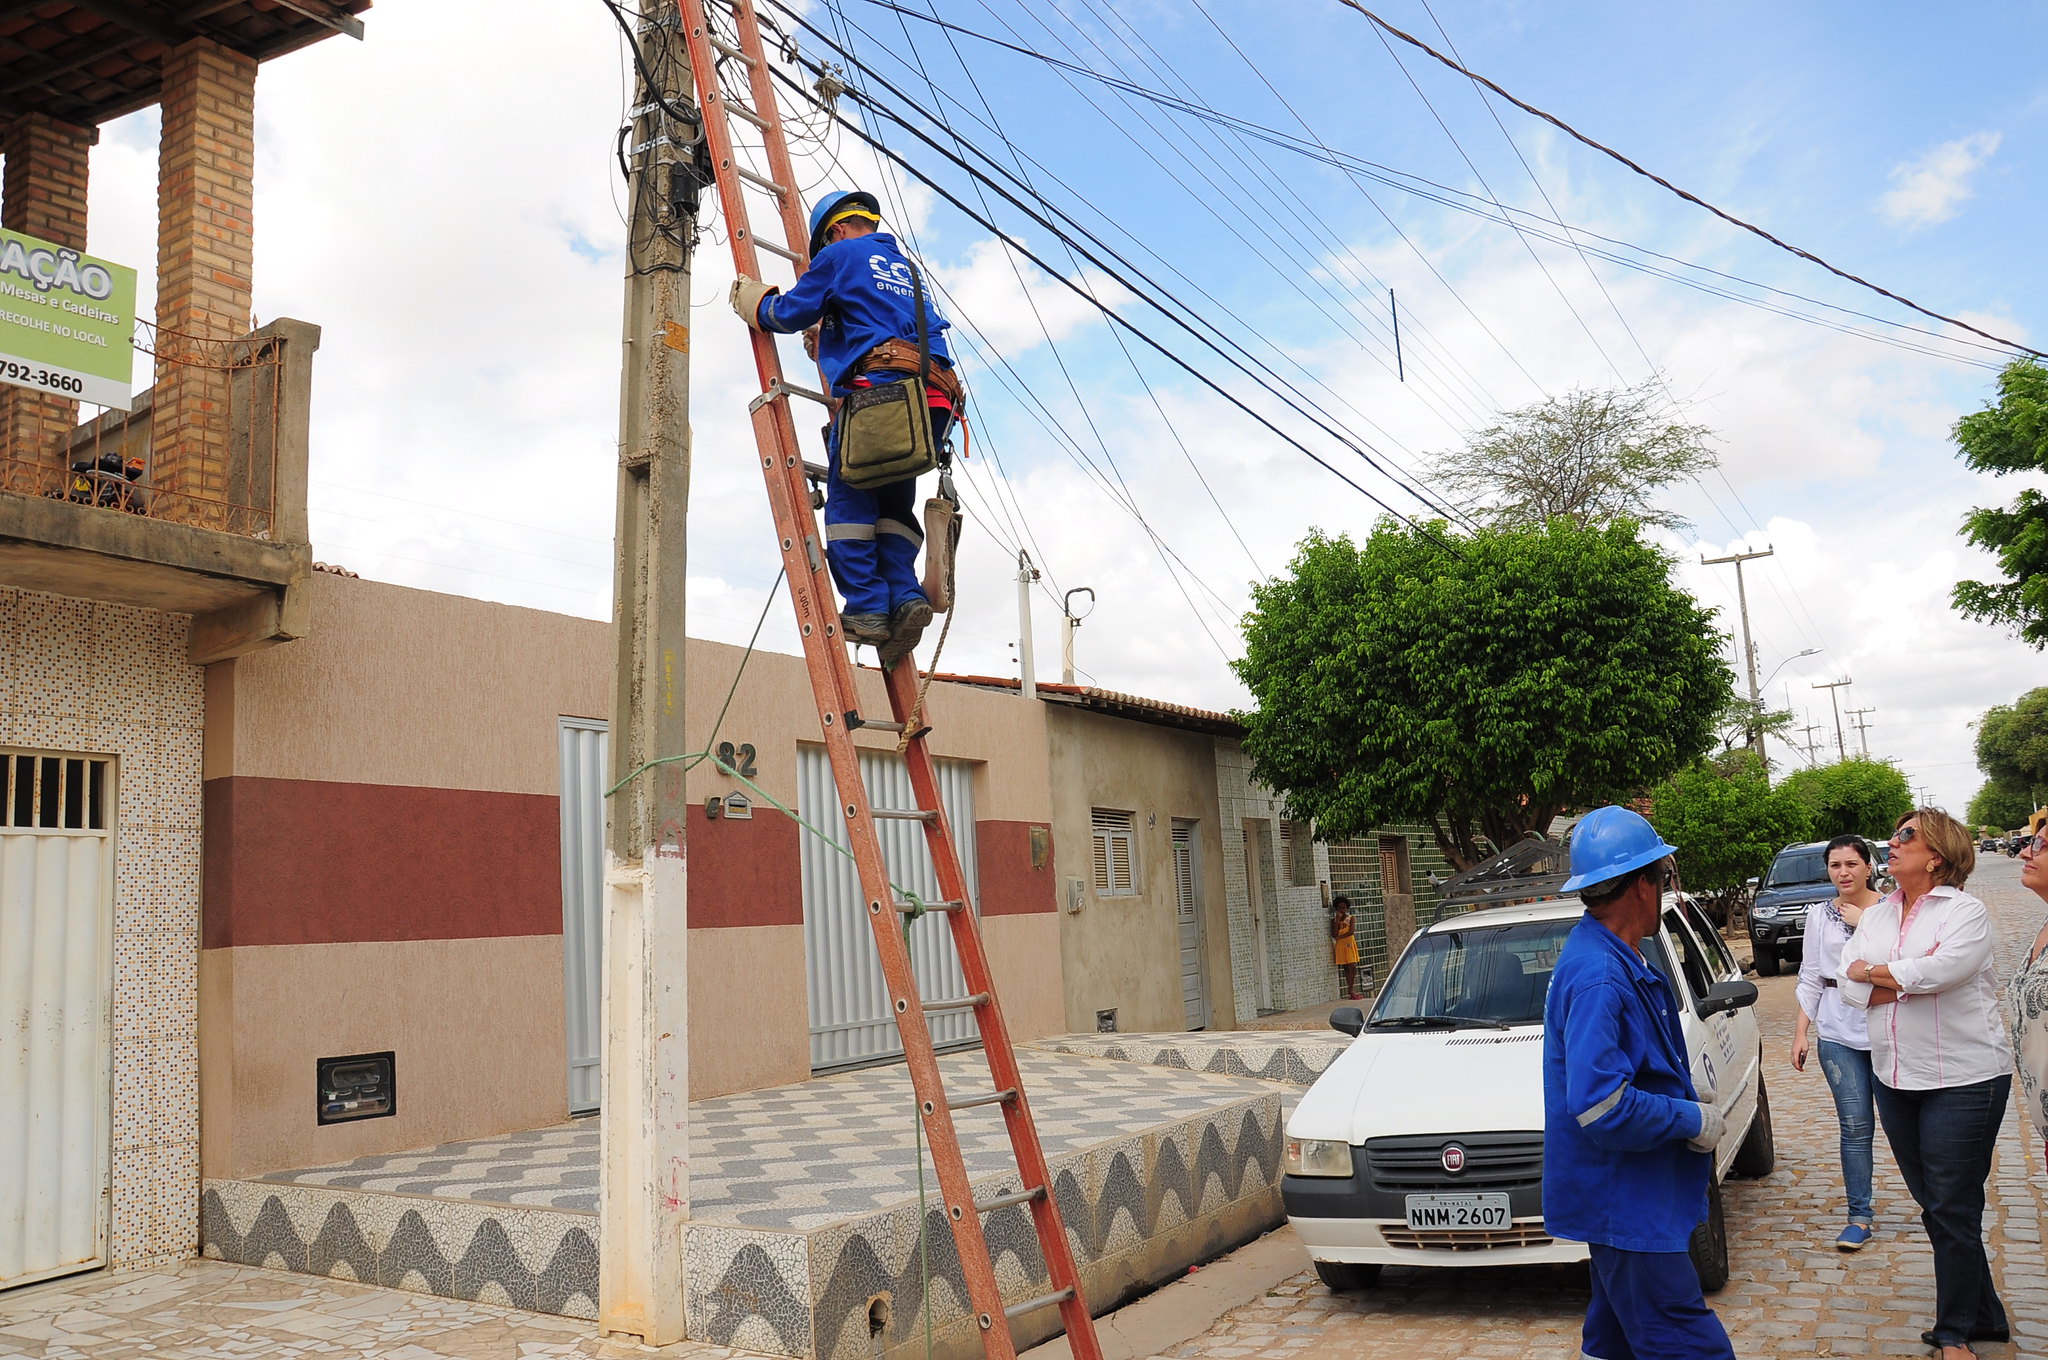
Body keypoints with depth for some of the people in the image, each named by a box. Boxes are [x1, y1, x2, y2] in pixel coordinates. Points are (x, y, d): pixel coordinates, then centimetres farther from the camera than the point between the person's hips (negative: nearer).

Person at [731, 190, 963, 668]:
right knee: (894, 504, 14)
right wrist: (828, 339, 48)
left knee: (848, 502, 0)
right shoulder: (909, 269, 31)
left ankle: (867, 607, -8)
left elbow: (790, 313, 9)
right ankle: (905, 595, -4)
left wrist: (752, 299, 30)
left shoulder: (840, 255, 10)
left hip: (876, 391, -7)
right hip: (934, 402, 7)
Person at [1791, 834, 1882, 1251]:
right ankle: (1860, 1216, 7)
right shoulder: (1819, 915, 9)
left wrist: (1865, 923, -14)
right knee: (1855, 1126, 0)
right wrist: (1800, 1032, 8)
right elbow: (1810, 978, 12)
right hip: (1839, 1033, 2)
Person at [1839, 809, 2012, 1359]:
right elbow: (1849, 984, -2)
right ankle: (1984, 1316, 27)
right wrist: (1913, 979, -15)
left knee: (1953, 1210, 0)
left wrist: (1873, 973, -9)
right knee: (1932, 1206, 12)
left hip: (1963, 1080, -6)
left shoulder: (1965, 911, -8)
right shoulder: (1875, 916, 10)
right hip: (1896, 1079, 6)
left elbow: (1937, 970, -24)